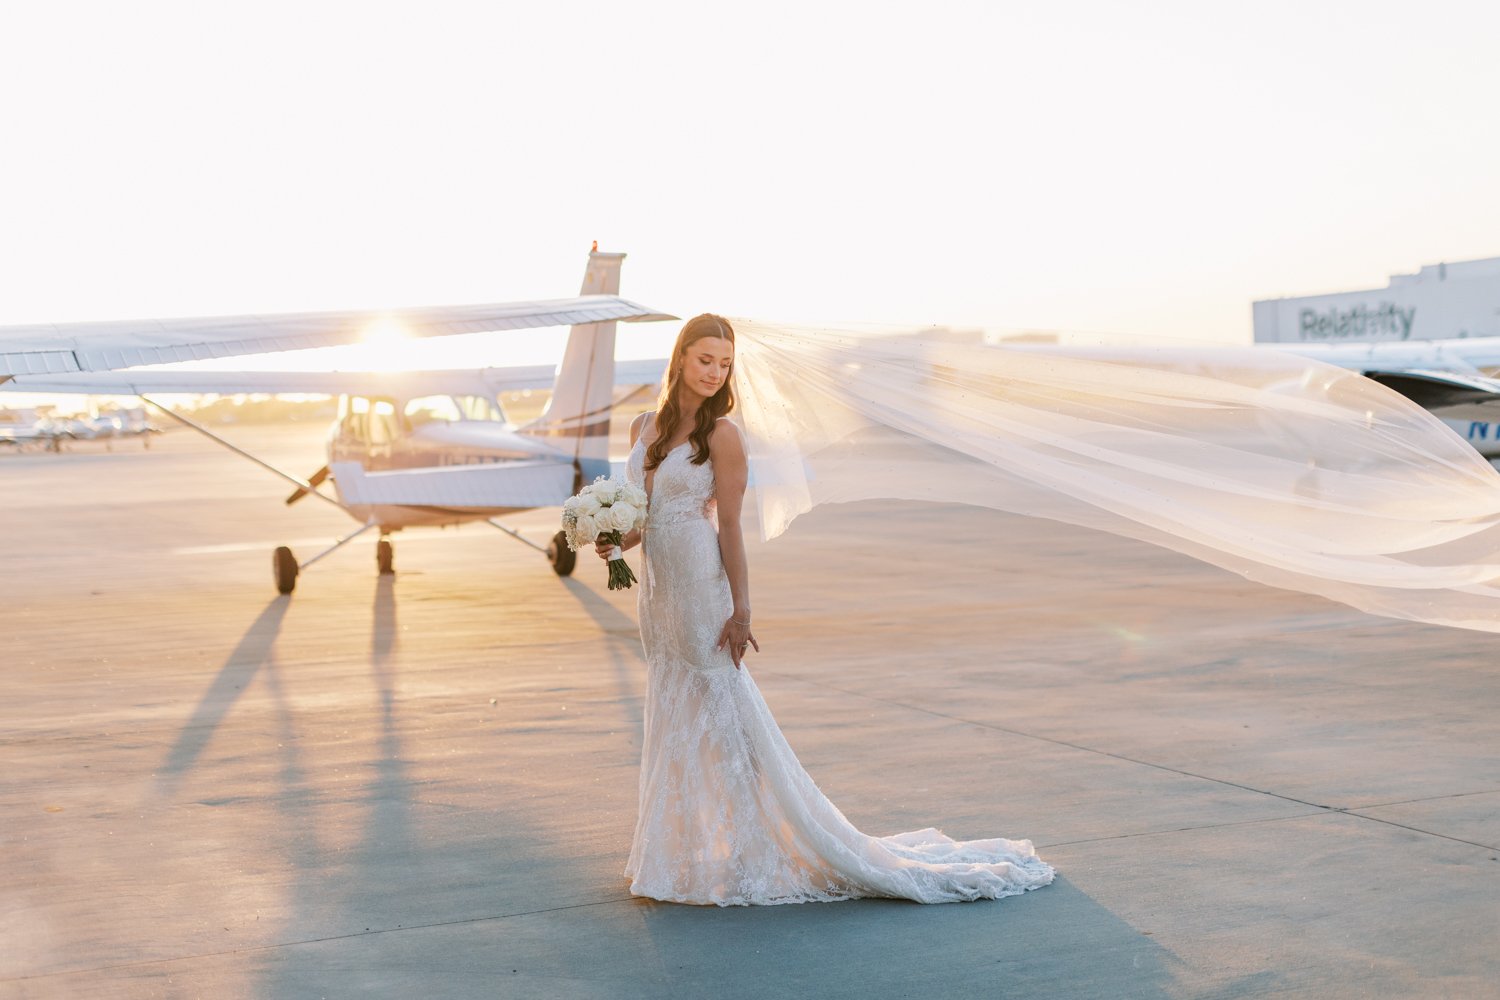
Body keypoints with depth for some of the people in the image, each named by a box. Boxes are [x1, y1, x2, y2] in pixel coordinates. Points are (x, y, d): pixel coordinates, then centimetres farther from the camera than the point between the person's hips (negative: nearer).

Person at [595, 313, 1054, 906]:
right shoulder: (645, 428, 9)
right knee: (672, 718, 13)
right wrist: (617, 541, -5)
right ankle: (687, 851, 25)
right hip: (656, 587, 7)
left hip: (700, 588, -7)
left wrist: (739, 610, -14)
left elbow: (729, 527, -12)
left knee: (720, 714, -2)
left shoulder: (721, 435, -10)